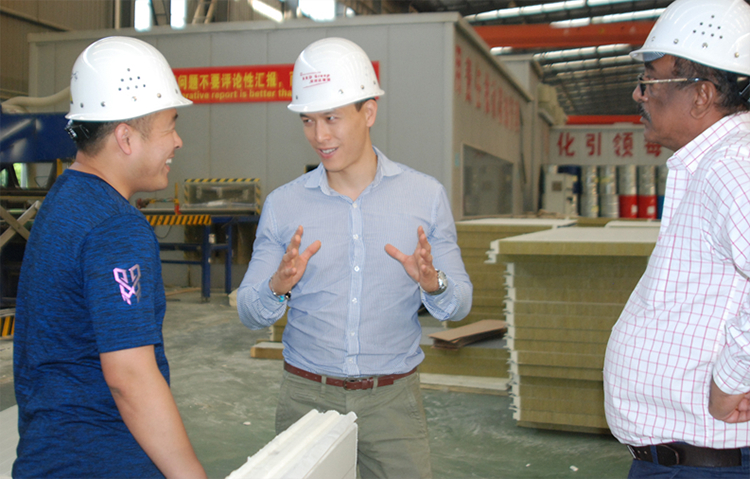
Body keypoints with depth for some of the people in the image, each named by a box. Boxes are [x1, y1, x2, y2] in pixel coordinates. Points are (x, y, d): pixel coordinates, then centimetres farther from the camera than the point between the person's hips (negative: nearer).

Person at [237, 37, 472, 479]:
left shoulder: (426, 196, -1)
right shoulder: (283, 205, 0)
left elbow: (460, 304, 1)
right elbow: (249, 314, 1)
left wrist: (434, 284, -21)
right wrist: (277, 287, -20)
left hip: (393, 397, 0)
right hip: (308, 395, 1)